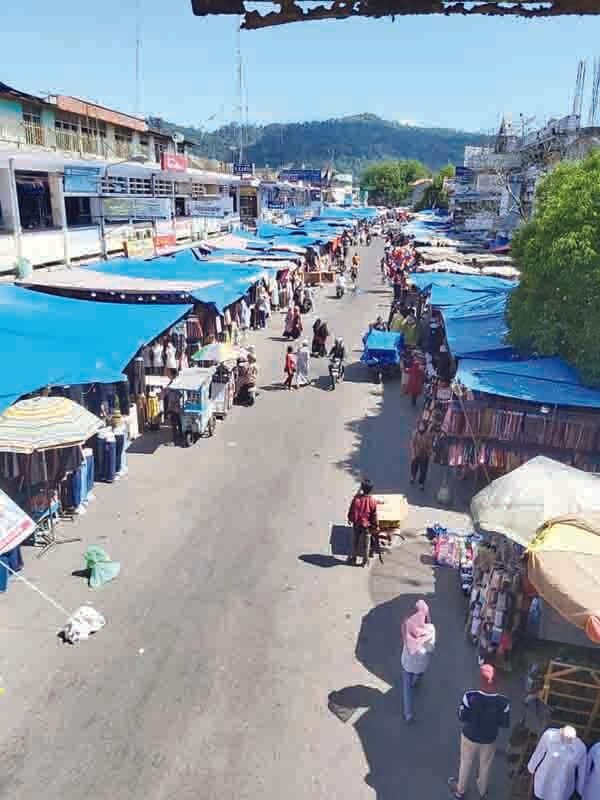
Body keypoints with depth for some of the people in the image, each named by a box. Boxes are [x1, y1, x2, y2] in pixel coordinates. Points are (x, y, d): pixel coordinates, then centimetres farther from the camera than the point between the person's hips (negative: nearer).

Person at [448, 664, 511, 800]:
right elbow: (505, 724, -13)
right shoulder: (503, 702, -29)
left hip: (470, 737, -1)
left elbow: (462, 717, -19)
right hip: (489, 739, 1)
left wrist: (461, 706, -1)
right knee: (485, 765, 29)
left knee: (466, 763, 25)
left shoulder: (470, 696, -33)